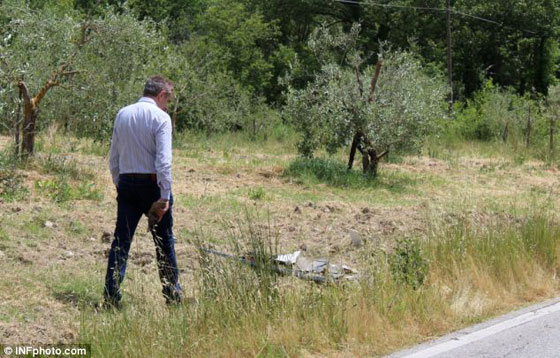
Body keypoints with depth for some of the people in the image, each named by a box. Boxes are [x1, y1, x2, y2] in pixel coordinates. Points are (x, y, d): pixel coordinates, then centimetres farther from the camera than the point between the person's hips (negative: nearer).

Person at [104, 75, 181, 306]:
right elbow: (163, 160, -15)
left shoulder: (122, 114, 9)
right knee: (164, 240, 7)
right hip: (151, 182, -4)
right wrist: (165, 196, -15)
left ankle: (111, 293, 0)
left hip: (126, 182, 5)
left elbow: (113, 157, 12)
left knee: (121, 238, 5)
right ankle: (172, 293, 15)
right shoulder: (160, 117, -9)